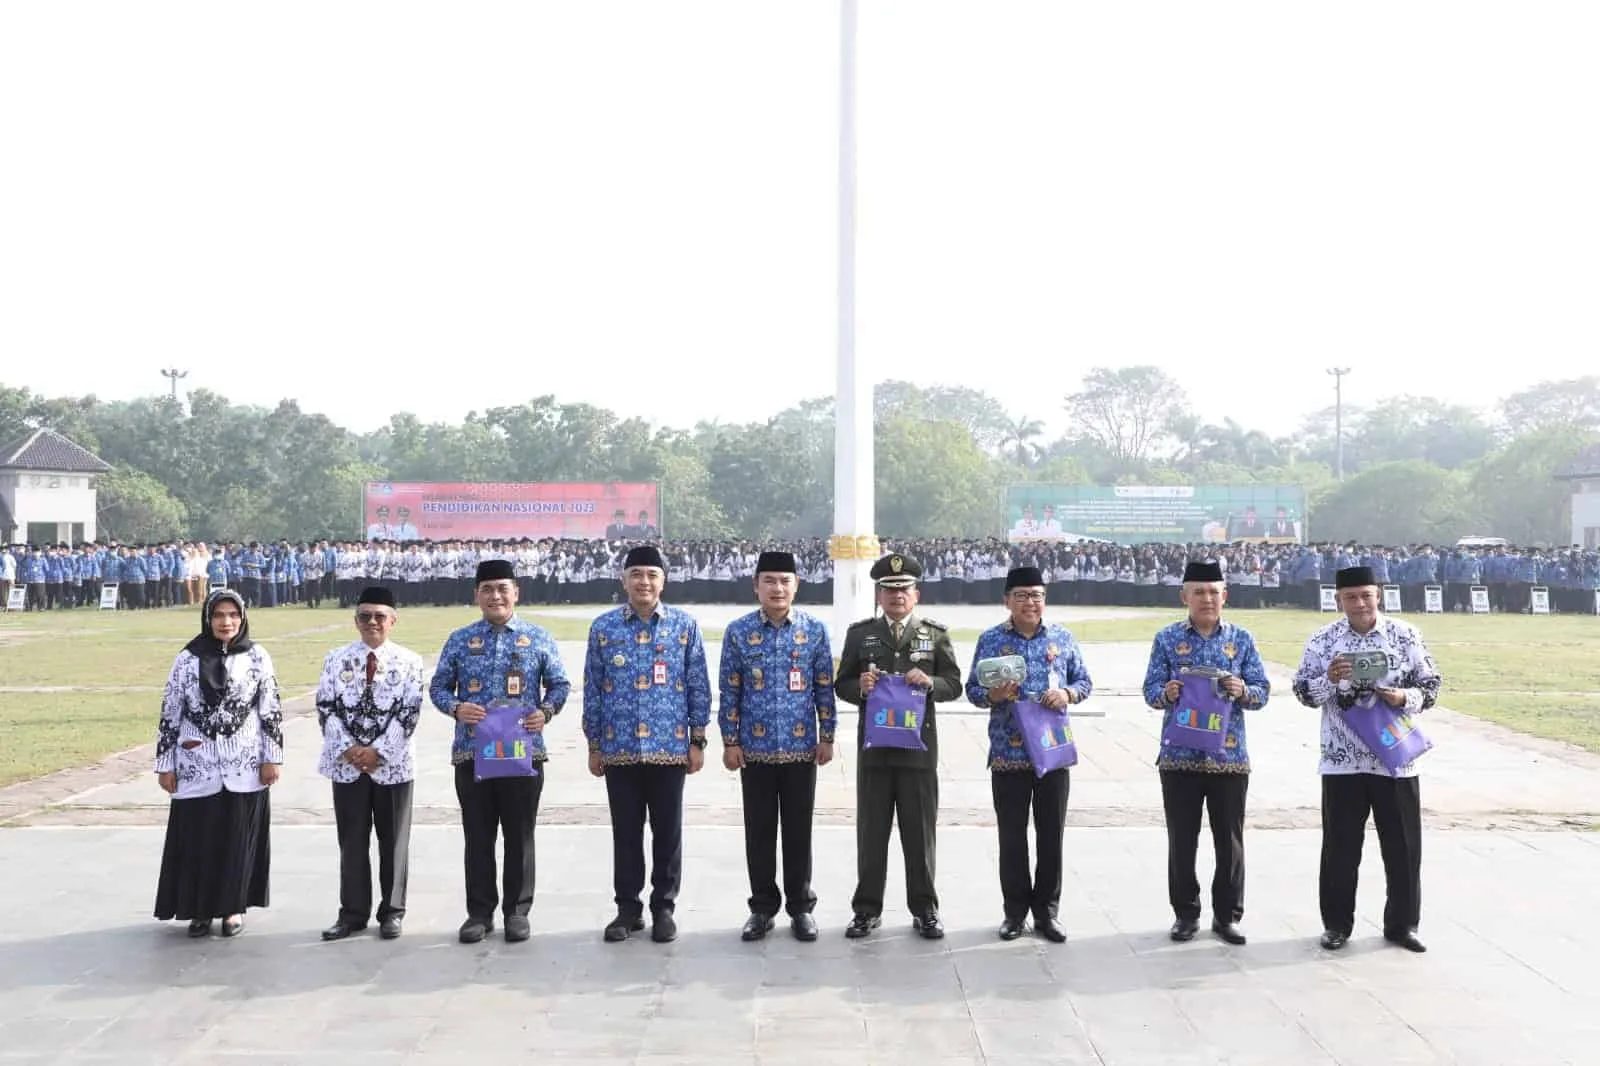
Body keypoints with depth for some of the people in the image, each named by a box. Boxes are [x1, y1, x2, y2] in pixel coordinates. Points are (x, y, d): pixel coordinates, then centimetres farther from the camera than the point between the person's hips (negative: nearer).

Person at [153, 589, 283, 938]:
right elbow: (170, 713, 3)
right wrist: (165, 763, 1)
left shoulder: (257, 657, 1)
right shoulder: (187, 659, 0)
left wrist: (272, 757, -1)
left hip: (244, 768, 0)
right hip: (196, 768, 0)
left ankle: (233, 906, 18)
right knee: (197, 840, 3)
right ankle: (200, 909, 16)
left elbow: (271, 711, 3)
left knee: (238, 838, 5)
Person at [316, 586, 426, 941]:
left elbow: (410, 712, -6)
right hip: (346, 763, 2)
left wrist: (378, 751, -14)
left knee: (393, 841, 6)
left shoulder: (409, 661, 0)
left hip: (392, 764, -1)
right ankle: (353, 912, 16)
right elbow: (326, 708, 1)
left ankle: (392, 912, 16)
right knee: (352, 841, 7)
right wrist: (347, 749, -10)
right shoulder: (336, 659, 6)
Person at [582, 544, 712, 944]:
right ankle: (628, 909, 19)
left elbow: (699, 686, 3)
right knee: (626, 833, 8)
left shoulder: (685, 625, 1)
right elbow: (593, 690, 6)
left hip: (669, 747, 0)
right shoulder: (603, 627, 3)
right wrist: (594, 746, 4)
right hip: (619, 749, 1)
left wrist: (697, 740, -1)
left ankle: (664, 908, 19)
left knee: (667, 832, 7)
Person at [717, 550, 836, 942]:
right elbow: (729, 692, 1)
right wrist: (730, 741, -2)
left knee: (798, 831, 7)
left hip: (801, 748, 0)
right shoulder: (738, 632, -1)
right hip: (755, 749, 0)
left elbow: (825, 689, 4)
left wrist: (827, 737, 2)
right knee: (759, 832, 7)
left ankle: (801, 907, 18)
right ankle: (763, 907, 19)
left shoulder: (815, 630, 0)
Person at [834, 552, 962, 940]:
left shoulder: (935, 634, 6)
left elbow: (954, 685, 3)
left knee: (920, 832, 5)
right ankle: (867, 909, 14)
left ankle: (924, 909, 16)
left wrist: (930, 683, -17)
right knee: (871, 831, 5)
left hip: (919, 746, 0)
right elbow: (842, 687, 6)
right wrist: (860, 686, -16)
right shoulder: (860, 633, 6)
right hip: (873, 745, 0)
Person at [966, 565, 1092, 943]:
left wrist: (1068, 693, -10)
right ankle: (1015, 911, 17)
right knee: (1012, 837, 5)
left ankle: (1046, 911, 18)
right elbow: (972, 689, 2)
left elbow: (1084, 681, 10)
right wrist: (993, 695, -19)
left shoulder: (1062, 637, 5)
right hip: (1008, 754, -1)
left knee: (1051, 834, 6)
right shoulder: (991, 639, 1)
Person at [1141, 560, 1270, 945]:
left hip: (1229, 756, 1)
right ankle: (1185, 914, 18)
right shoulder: (1167, 639, 2)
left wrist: (1242, 690, -18)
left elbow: (1263, 691, 4)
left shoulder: (1242, 639, 4)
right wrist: (1165, 693, -21)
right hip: (1179, 756, 0)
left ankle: (1227, 915, 18)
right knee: (1182, 840, 6)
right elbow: (1150, 690, 1)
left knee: (1229, 840, 6)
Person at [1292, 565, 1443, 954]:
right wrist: (1329, 679, -20)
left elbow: (1431, 685, 3)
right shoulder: (1322, 641, -1)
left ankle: (1402, 924, 20)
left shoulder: (1406, 635, 0)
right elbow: (1304, 692, 0)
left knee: (1404, 846, 6)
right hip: (1341, 761, 0)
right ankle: (1337, 924, 17)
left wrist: (1405, 698, -16)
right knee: (1340, 847, 6)